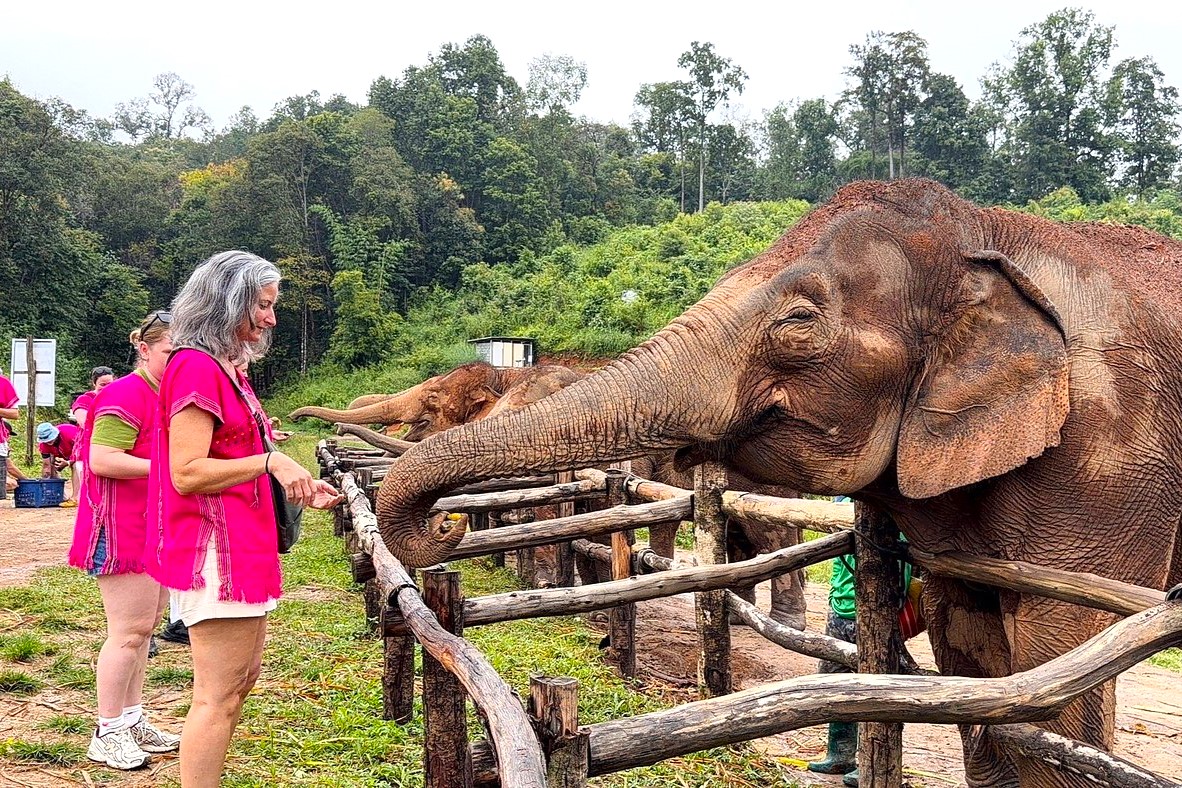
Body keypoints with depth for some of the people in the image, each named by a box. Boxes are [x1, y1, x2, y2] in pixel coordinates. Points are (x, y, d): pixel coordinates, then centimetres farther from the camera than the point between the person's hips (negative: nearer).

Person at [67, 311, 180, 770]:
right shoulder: (126, 395, -15)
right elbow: (102, 460, -23)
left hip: (160, 531, 10)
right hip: (125, 530, -10)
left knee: (145, 628, 14)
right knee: (129, 632, -7)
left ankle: (133, 721, 24)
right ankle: (107, 735, 3)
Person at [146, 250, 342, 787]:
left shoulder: (229, 369, 15)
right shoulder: (196, 366, -14)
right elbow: (187, 473, -21)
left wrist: (298, 488, 12)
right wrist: (270, 460, -18)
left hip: (243, 544, 11)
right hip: (215, 547, -11)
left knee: (242, 678, 20)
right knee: (218, 696, -5)